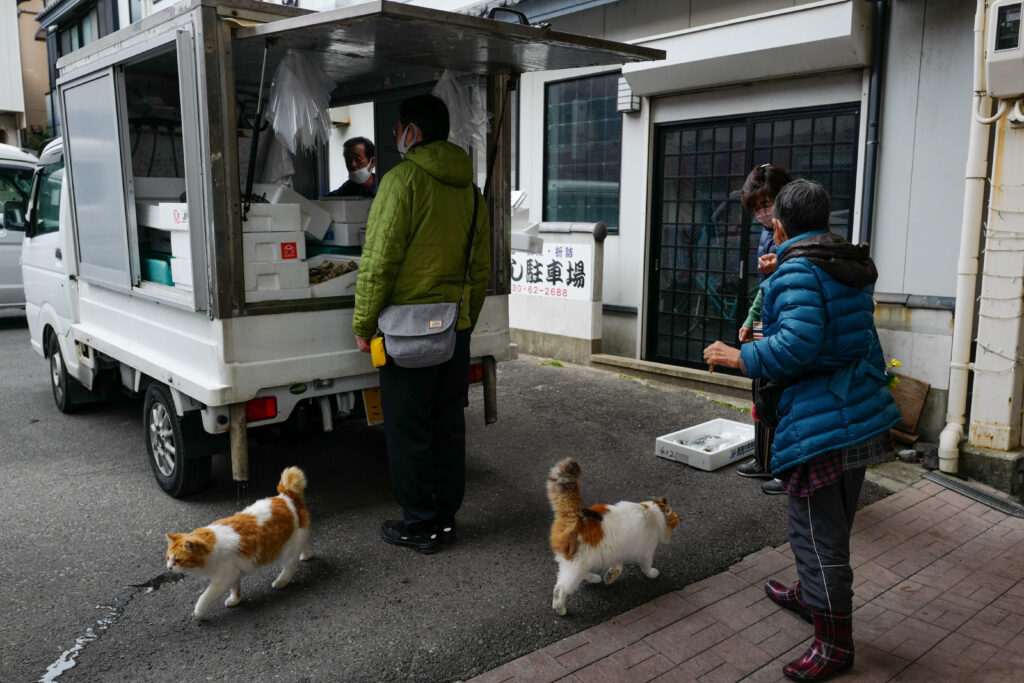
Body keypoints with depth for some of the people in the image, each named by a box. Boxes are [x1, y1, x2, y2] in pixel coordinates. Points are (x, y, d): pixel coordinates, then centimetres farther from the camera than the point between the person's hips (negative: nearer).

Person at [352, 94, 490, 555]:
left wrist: (363, 324, -8)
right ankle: (445, 517, 24)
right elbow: (481, 267, 17)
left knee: (407, 431, 4)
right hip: (455, 328, 7)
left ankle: (419, 525, 13)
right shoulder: (469, 188, 12)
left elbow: (380, 259, -15)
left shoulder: (403, 179, -11)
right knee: (448, 425, 14)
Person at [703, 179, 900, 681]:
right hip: (862, 416, 10)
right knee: (831, 524, 24)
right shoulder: (851, 268, 13)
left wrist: (739, 357, -14)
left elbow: (797, 345, -28)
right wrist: (768, 336, 29)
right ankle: (808, 594, 44)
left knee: (818, 532, 2)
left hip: (820, 423, -10)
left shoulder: (798, 271, -16)